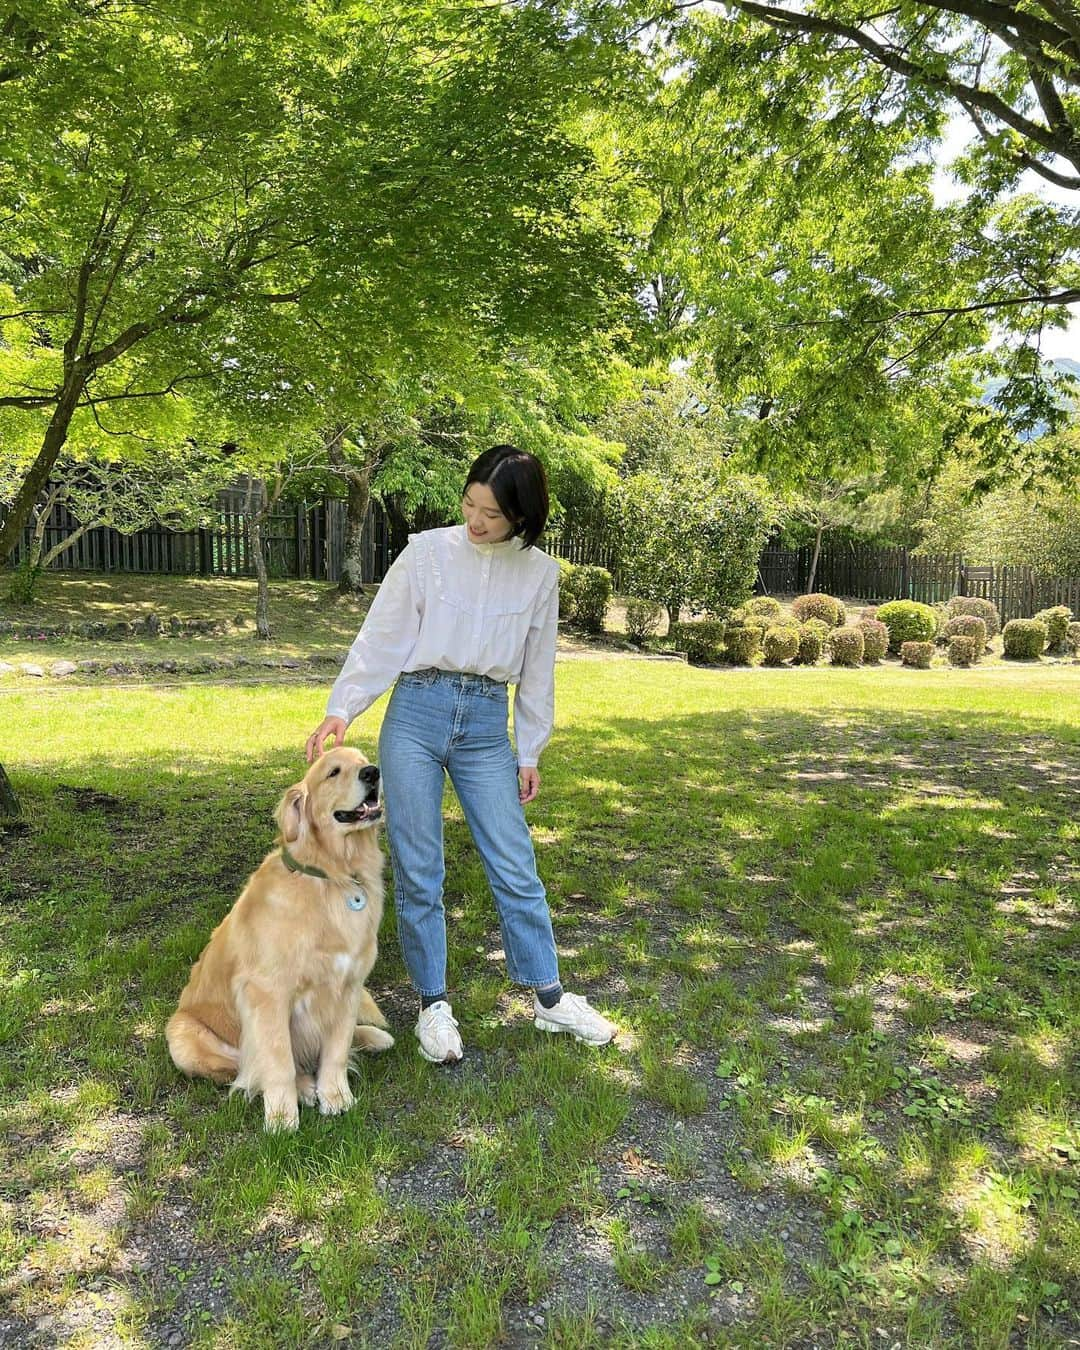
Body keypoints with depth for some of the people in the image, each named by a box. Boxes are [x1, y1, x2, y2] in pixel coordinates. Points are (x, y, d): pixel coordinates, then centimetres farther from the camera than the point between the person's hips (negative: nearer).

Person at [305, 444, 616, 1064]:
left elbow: (537, 670, 11)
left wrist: (530, 754, 12)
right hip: (417, 714, -1)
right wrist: (341, 709, -10)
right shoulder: (428, 552, -2)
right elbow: (381, 638, -1)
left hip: (488, 726, 1)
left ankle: (550, 999, 19)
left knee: (516, 867, 4)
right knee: (418, 870, 3)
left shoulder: (539, 573, 4)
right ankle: (434, 1004, 19)